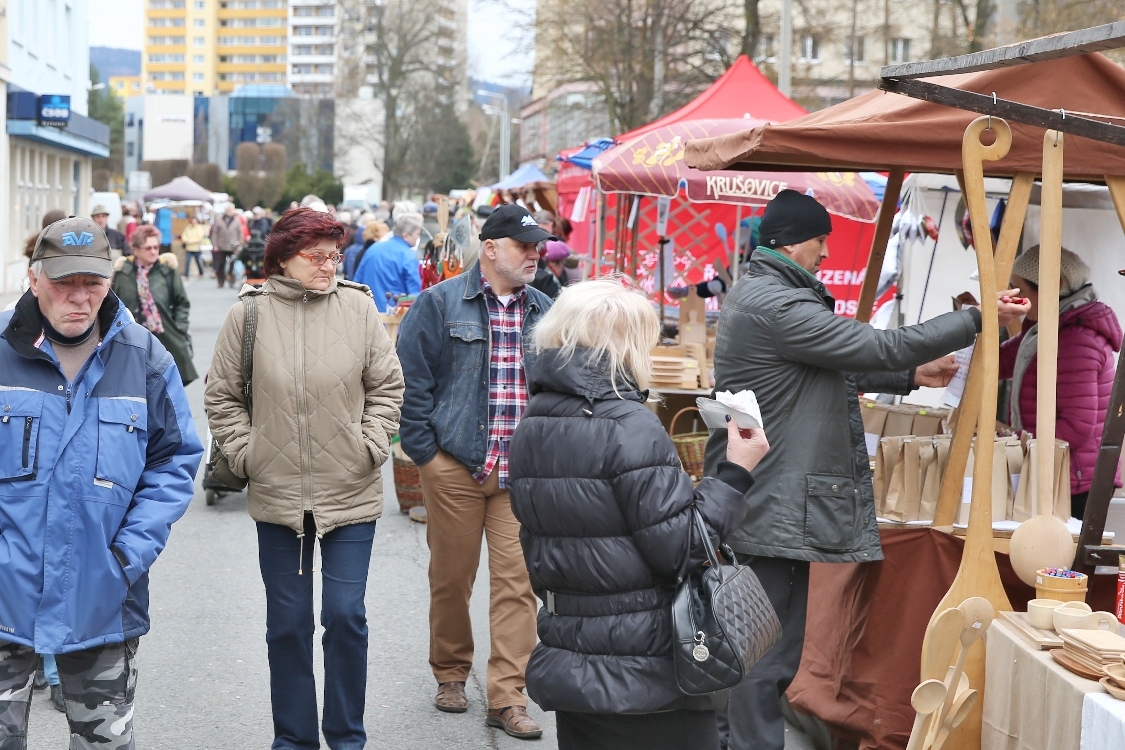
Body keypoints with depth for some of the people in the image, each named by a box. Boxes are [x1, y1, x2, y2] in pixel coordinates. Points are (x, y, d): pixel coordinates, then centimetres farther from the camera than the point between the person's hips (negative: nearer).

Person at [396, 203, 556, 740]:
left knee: (517, 582, -2)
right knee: (451, 578, 10)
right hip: (454, 468, -2)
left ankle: (507, 698, 4)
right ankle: (450, 674, 30)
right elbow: (412, 379, -4)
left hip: (523, 474, 3)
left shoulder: (544, 312, 11)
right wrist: (424, 450, -8)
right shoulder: (440, 304, -2)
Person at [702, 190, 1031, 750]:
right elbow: (881, 348, -21)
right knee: (773, 648, -5)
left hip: (752, 504, 11)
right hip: (776, 509, -11)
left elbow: (835, 366, 22)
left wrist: (911, 376, 16)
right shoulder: (776, 306, -21)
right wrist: (979, 318, -14)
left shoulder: (754, 294, 15)